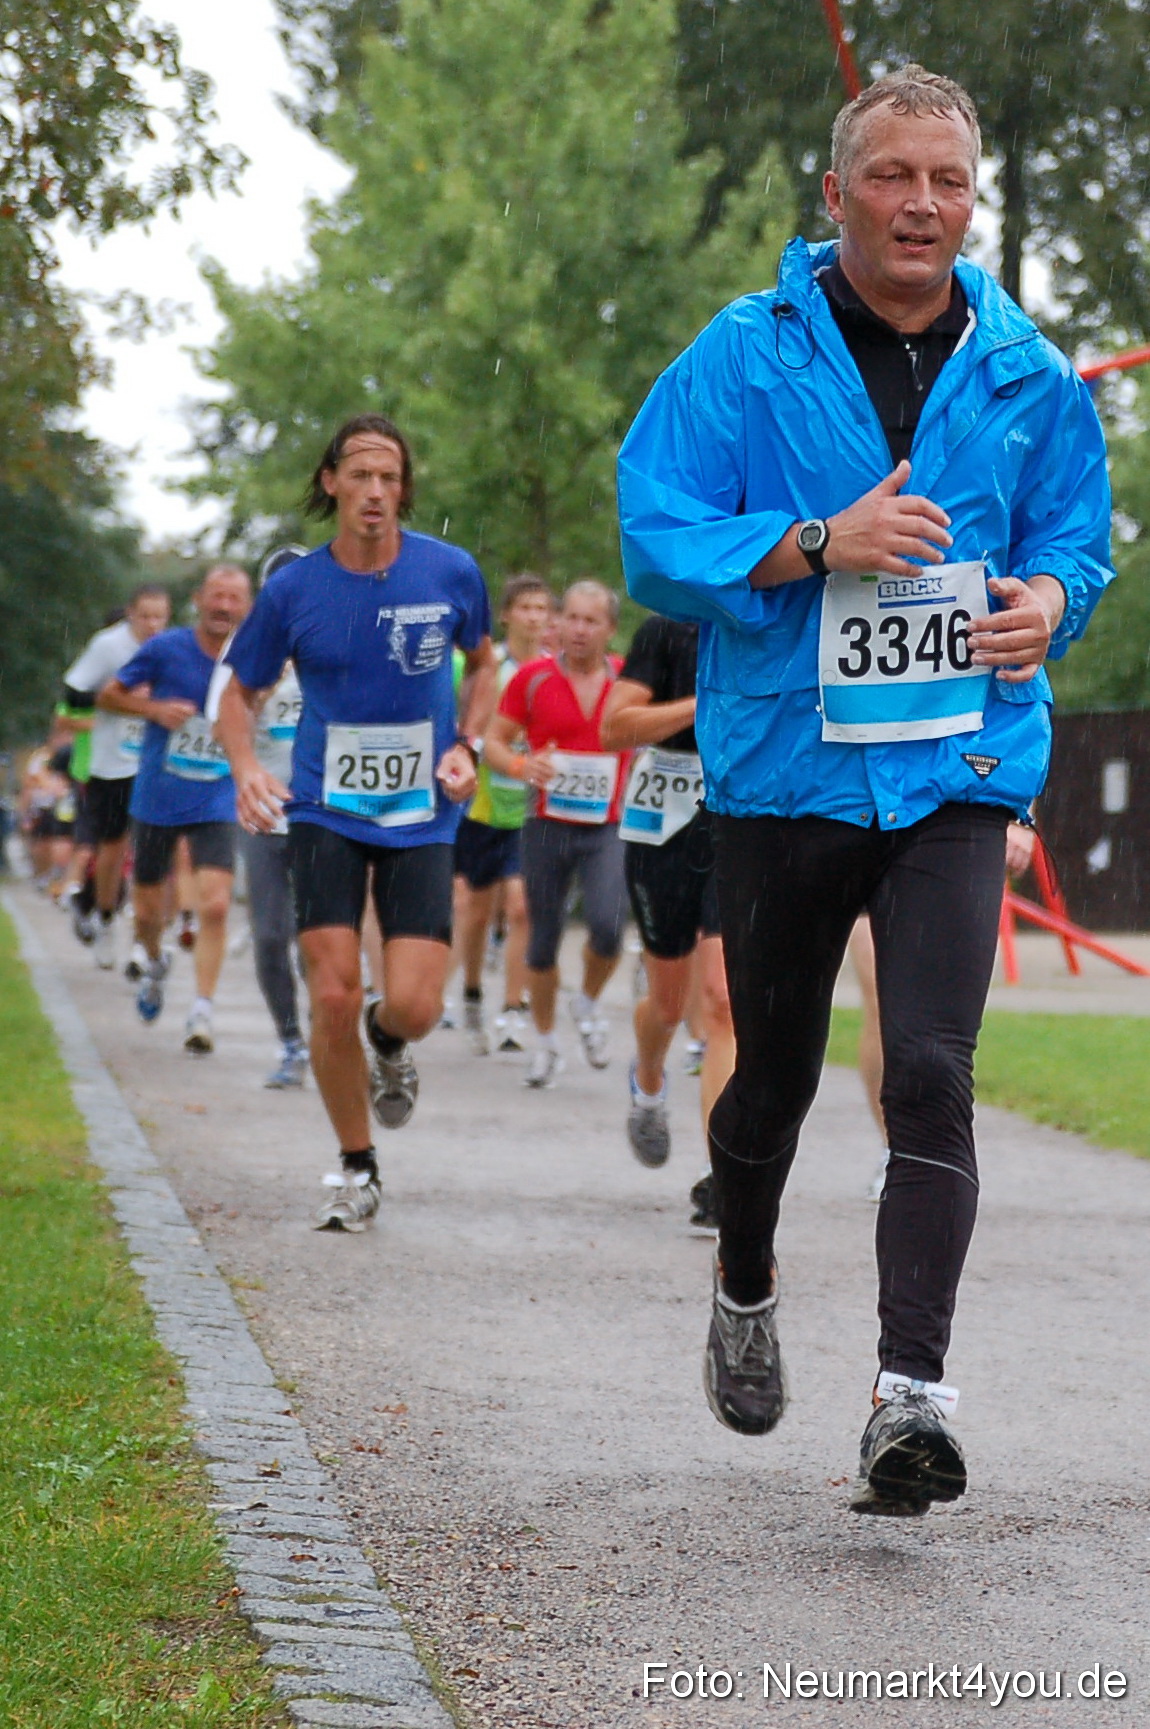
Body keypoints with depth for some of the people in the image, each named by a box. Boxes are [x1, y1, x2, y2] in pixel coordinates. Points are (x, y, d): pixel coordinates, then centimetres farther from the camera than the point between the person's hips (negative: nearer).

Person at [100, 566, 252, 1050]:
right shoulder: (166, 648, -8)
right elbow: (107, 696, 1)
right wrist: (154, 708, -15)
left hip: (216, 805, 0)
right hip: (156, 800, 0)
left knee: (215, 905, -18)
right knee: (147, 911, 11)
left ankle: (202, 1011, -12)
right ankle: (155, 965, 45)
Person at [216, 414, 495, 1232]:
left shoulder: (451, 572, -4)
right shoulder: (293, 589, -4)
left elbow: (484, 664, 16)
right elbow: (241, 691, 8)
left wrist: (468, 747, -1)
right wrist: (247, 768, -12)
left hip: (422, 816, 0)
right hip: (325, 812, 0)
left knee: (413, 1005, -11)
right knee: (333, 997, -9)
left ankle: (389, 1044, 29)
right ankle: (357, 1170, 12)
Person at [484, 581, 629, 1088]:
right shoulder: (532, 678, -1)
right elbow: (493, 741, 5)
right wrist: (521, 765, -16)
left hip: (606, 831, -1)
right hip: (547, 827, 1)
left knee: (608, 927, -21)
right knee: (543, 942, 6)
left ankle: (587, 1004, 10)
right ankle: (545, 1042, 26)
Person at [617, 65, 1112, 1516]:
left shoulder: (1024, 375, 6)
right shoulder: (745, 357, -2)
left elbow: (1075, 535, 18)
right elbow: (656, 541, -5)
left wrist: (1044, 602, -6)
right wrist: (819, 544, -19)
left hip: (957, 772, 0)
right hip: (784, 770, 0)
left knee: (929, 1077, -15)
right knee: (774, 1076, 13)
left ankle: (910, 1392, -19)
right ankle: (745, 1292, 42)